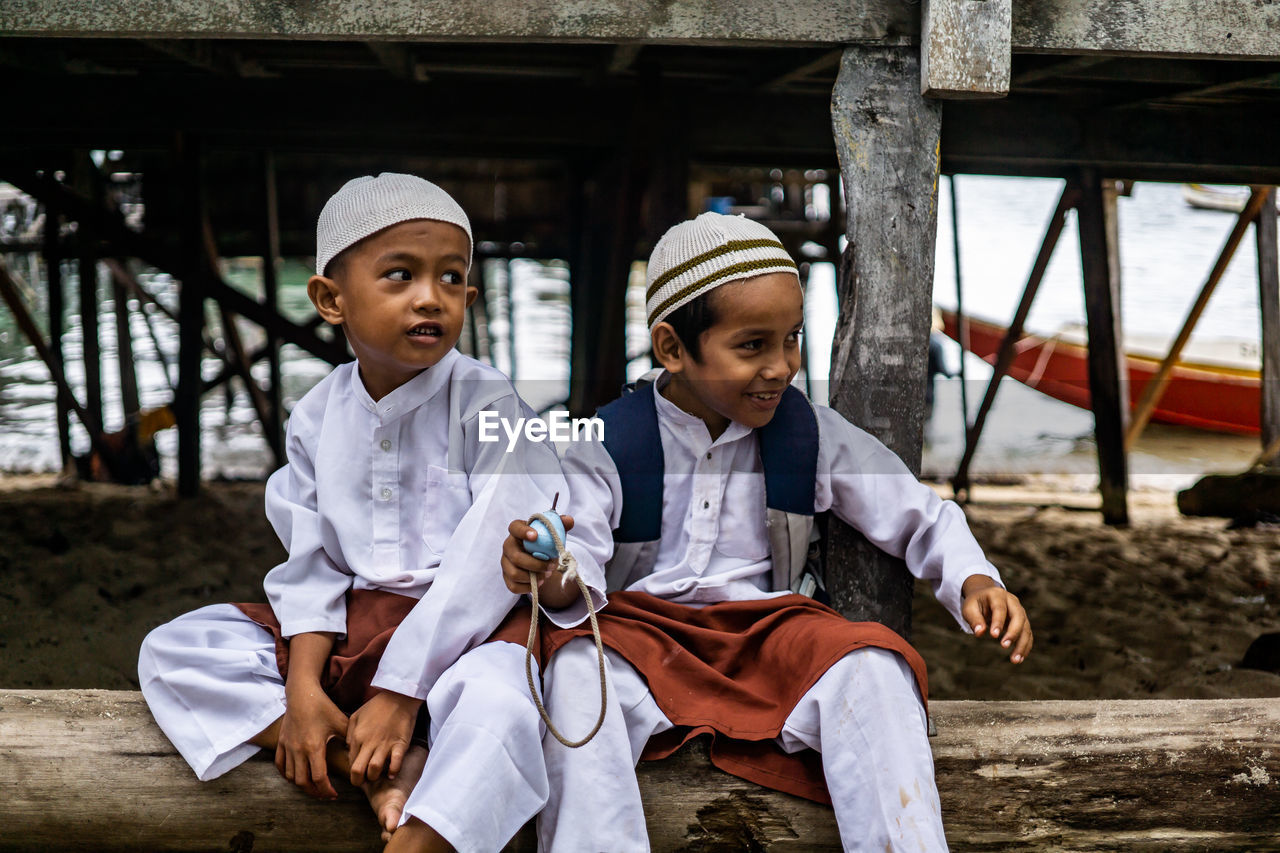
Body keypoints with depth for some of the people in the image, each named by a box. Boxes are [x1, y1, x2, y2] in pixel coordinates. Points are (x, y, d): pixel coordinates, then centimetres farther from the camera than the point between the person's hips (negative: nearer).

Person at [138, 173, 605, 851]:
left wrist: (398, 695, -19)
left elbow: (486, 566, -18)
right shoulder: (317, 418, 4)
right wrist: (301, 687, -11)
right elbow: (312, 564, 4)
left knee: (497, 709, -40)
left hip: (461, 632, -6)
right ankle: (389, 772, -20)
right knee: (168, 651, -5)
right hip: (348, 628, 6)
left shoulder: (488, 406, -12)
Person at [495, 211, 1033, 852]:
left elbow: (921, 518, 9)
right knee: (574, 664, -33)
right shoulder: (606, 448, -5)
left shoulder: (811, 435, 2)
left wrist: (973, 581, -11)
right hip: (641, 631, -1)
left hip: (768, 629, 1)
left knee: (872, 666, -28)